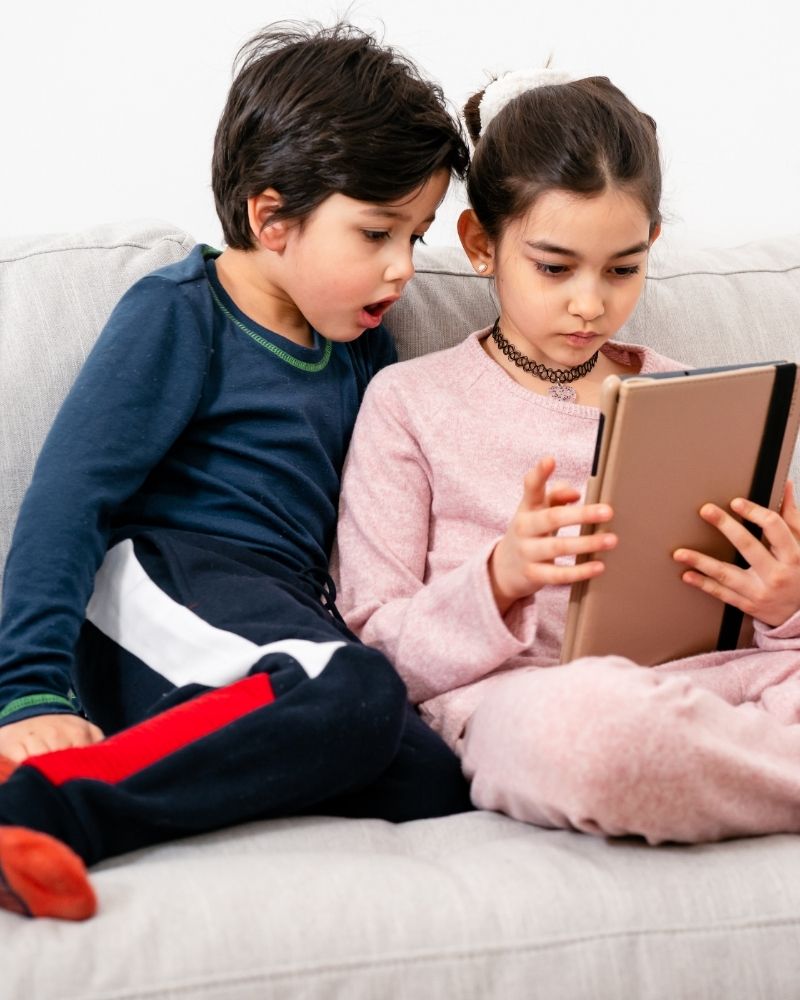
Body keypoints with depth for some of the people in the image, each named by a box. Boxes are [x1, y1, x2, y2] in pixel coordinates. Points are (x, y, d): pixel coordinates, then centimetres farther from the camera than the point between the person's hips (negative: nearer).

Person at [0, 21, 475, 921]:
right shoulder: (180, 314, 0)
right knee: (354, 695, -35)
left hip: (279, 611, 7)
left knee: (429, 785, -18)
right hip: (159, 580, -7)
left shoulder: (361, 349, 21)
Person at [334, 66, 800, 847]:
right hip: (511, 694, -2)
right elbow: (374, 649, 2)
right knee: (585, 718, -40)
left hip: (697, 679, 2)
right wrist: (500, 579, -17)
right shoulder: (410, 401, 7)